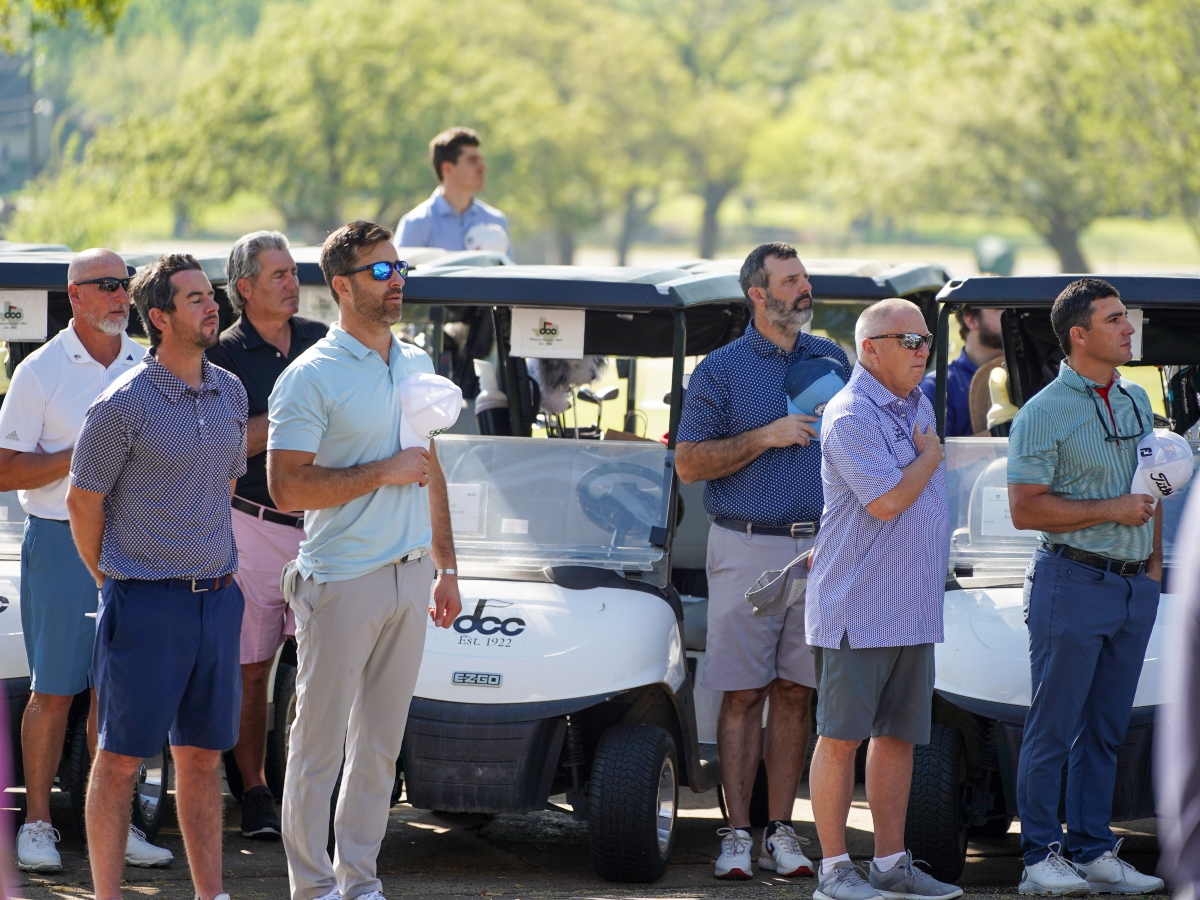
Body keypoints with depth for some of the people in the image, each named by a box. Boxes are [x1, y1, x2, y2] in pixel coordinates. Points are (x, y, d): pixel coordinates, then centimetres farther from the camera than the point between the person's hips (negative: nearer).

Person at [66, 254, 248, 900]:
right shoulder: (124, 404, -12)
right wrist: (110, 581, 8)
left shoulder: (230, 393, 8)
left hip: (216, 598, 6)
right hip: (145, 604, -6)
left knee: (203, 756, 10)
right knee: (121, 758, 0)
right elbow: (83, 500, -3)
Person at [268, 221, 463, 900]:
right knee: (321, 741, 0)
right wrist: (383, 473, -16)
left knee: (382, 741, 10)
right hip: (342, 581, -6)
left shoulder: (417, 365, 12)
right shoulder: (312, 377, -10)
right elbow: (287, 486, -16)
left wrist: (445, 566, 17)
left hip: (409, 578, 6)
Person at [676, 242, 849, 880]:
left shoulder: (832, 361, 12)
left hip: (819, 549, 3)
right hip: (748, 549, -3)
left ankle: (781, 830, 9)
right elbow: (689, 462, -5)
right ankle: (737, 833, 2)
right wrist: (765, 437, -15)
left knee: (795, 693, 4)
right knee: (743, 694, -2)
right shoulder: (721, 369, 0)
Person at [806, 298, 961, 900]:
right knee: (841, 736, -4)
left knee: (899, 736, 9)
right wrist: (931, 456, -6)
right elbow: (888, 500, -19)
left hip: (914, 608, 9)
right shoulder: (850, 414, -13)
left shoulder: (919, 404, 16)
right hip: (857, 607, -8)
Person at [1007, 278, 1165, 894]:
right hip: (1072, 583, -7)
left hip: (1134, 586, 7)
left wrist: (1153, 562, 14)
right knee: (1054, 728, -3)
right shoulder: (1044, 414, -9)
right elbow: (1025, 509, -14)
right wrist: (1111, 511, -15)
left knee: (1106, 729, 10)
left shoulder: (1136, 401, 14)